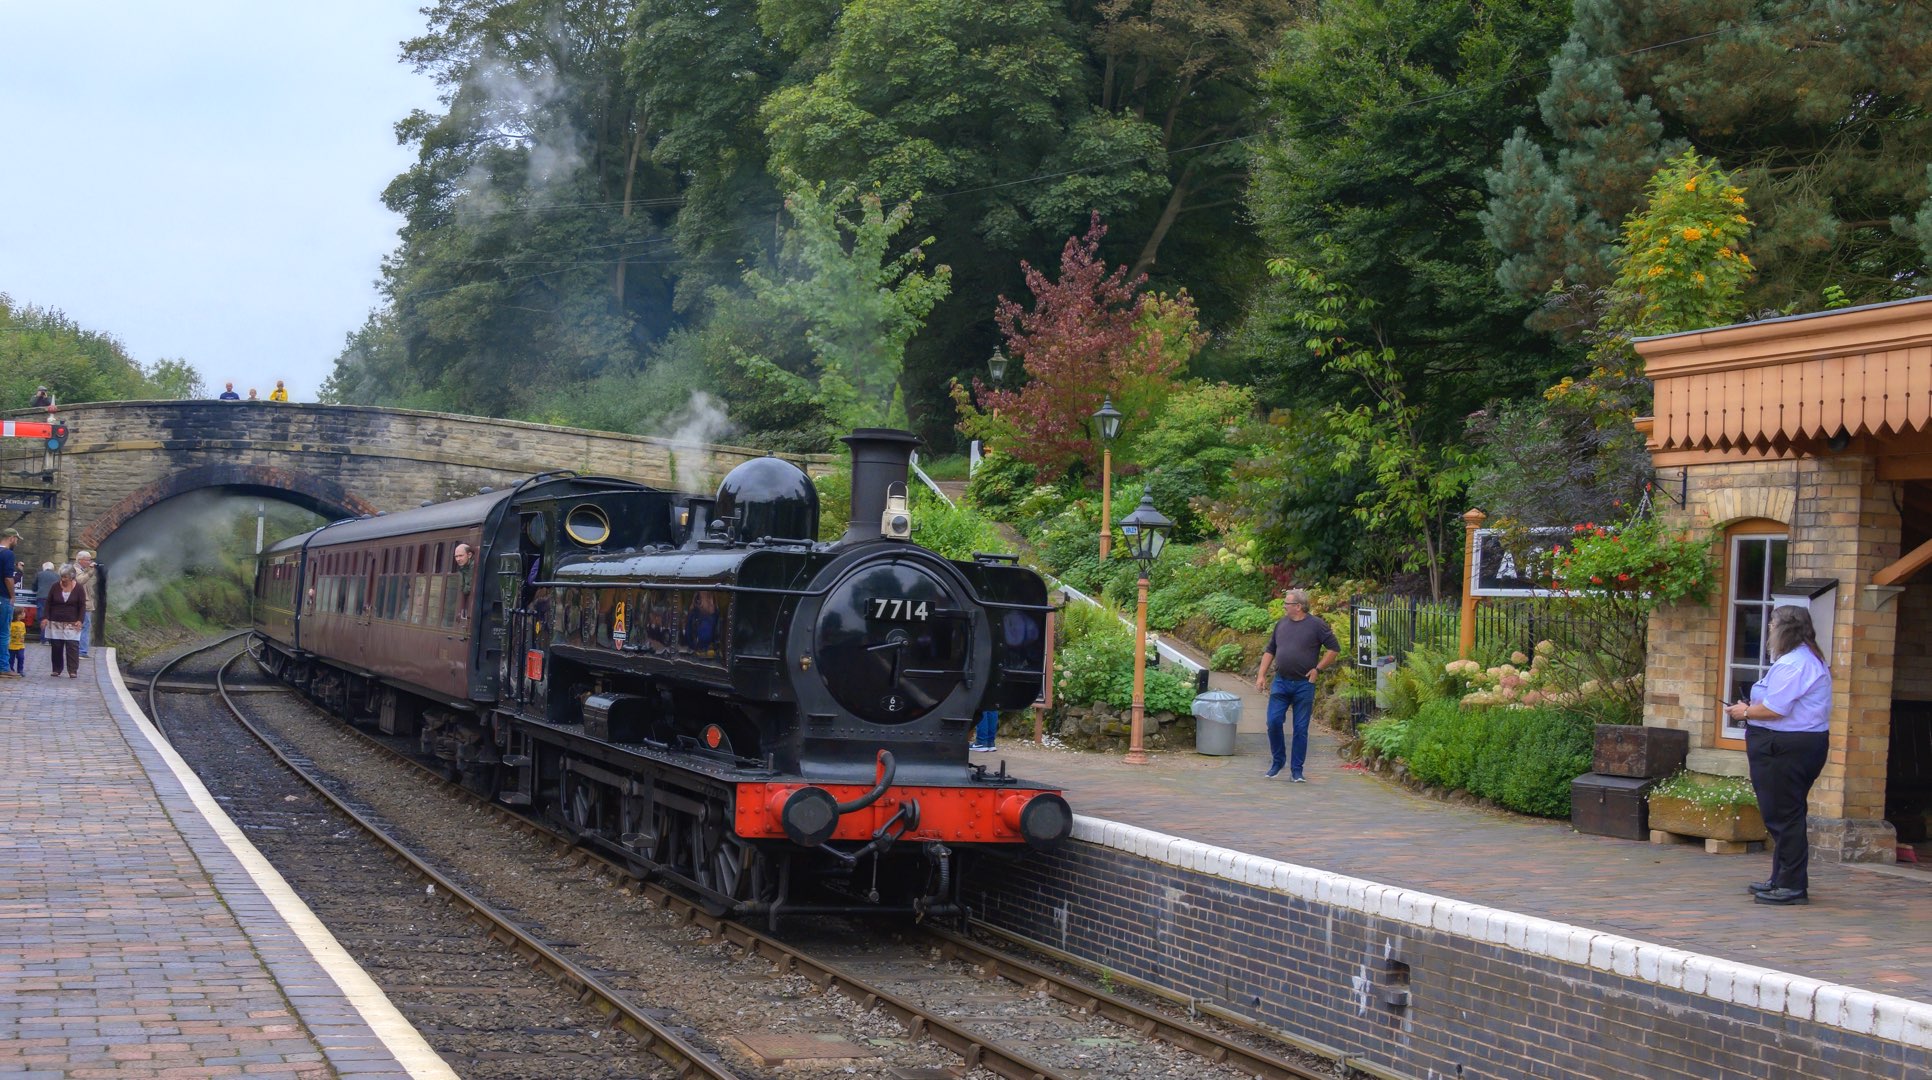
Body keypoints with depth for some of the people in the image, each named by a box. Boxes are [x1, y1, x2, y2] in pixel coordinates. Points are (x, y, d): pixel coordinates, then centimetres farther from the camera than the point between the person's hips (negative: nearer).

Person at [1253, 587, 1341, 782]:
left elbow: (1334, 649, -2)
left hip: (1304, 685, -4)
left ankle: (1296, 770, 10)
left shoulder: (1316, 625, -5)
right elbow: (1269, 651, 16)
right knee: (1273, 722, -3)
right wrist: (1261, 675, 8)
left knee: (1301, 729, 2)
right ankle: (1278, 761, 17)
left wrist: (1318, 669, -7)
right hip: (1280, 683, 4)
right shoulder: (1281, 625, 9)